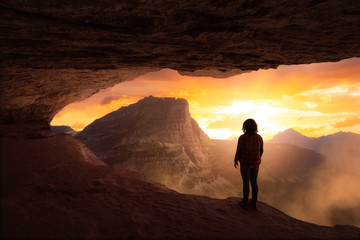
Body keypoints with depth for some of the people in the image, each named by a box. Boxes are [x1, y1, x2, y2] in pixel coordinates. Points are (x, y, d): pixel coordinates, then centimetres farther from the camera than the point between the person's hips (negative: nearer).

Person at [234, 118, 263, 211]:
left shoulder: (242, 138, -20)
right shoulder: (259, 137, -6)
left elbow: (239, 151, -14)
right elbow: (261, 150, 4)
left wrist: (235, 161, 3)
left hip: (245, 162, -4)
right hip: (255, 162, 4)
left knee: (245, 182, 11)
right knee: (254, 182, 18)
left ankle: (245, 203, 25)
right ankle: (253, 204, 27)